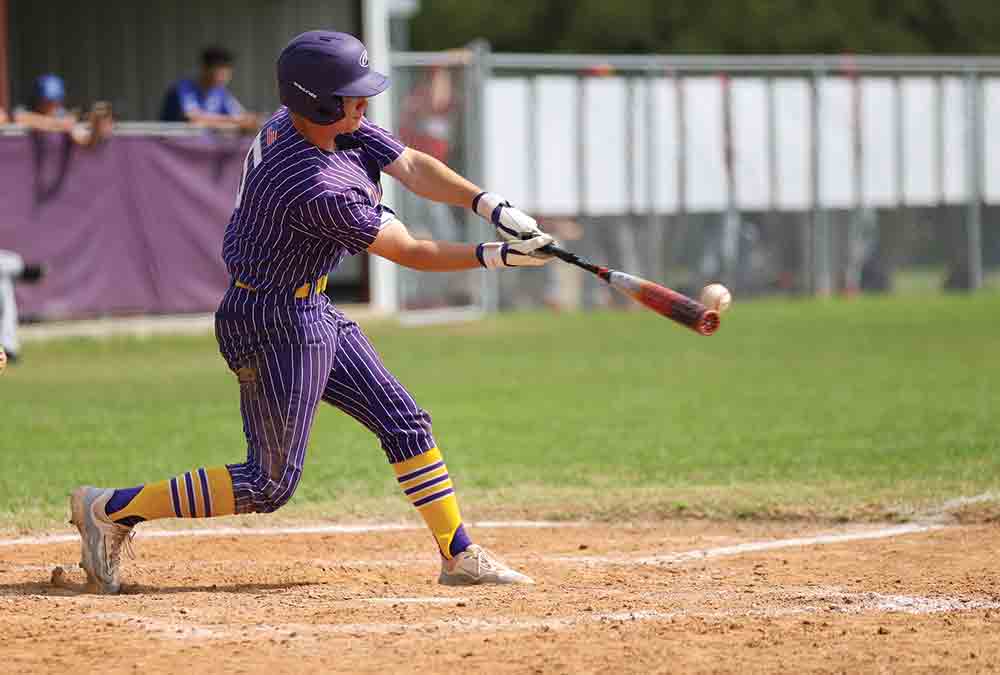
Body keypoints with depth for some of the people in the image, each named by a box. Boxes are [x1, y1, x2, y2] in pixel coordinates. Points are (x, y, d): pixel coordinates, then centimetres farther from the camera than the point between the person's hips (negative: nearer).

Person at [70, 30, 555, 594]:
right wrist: (495, 256, -12)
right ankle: (113, 508, 5)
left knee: (405, 423, 11)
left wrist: (491, 205, -19)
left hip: (310, 310, 10)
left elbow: (414, 168, -5)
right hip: (277, 325, -10)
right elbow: (409, 252, -20)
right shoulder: (319, 190, -30)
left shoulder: (346, 129, -5)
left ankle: (460, 555, 19)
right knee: (270, 484, -1)